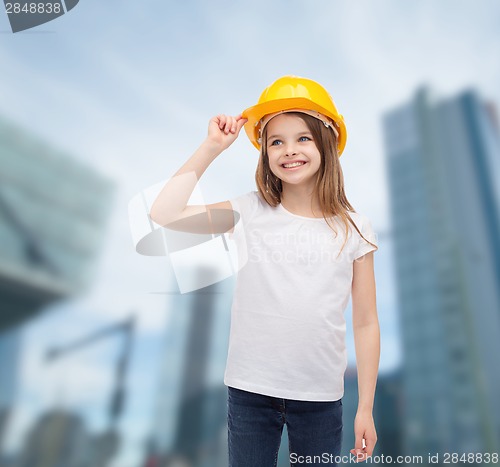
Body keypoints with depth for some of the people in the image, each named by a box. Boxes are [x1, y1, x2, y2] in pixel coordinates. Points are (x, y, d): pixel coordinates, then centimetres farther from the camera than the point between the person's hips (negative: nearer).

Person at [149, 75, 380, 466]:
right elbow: (163, 214, -15)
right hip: (250, 391, 0)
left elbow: (366, 323, 0)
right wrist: (212, 147, -11)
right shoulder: (249, 213, -6)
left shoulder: (353, 229, -5)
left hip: (321, 398, 1)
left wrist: (366, 408, 2)